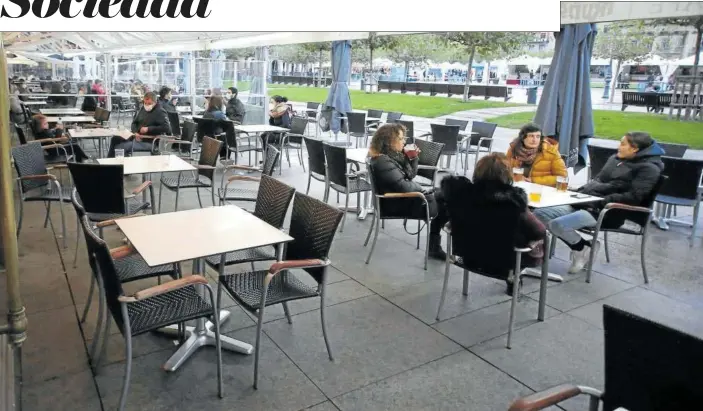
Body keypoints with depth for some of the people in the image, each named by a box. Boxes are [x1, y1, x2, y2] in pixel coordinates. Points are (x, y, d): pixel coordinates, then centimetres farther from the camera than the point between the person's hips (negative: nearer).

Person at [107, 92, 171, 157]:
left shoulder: (160, 112, -9)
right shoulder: (143, 109, 14)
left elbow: (167, 127, -23)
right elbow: (134, 123, 21)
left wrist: (148, 129, -22)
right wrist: (136, 132, -2)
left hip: (149, 143, -9)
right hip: (138, 138, 9)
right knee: (115, 139, -3)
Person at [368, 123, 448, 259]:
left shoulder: (394, 155, 6)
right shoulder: (383, 162, -23)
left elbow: (411, 175, 14)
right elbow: (404, 187, -27)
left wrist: (413, 158, -2)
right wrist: (421, 188, -9)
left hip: (405, 197, 10)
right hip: (398, 204, -10)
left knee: (443, 197, 5)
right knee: (445, 205, -6)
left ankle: (435, 246, 11)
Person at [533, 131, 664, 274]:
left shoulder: (649, 168, -5)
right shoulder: (615, 158, 20)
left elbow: (633, 197, -17)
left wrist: (601, 201, -19)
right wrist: (579, 193, 8)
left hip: (606, 212, -9)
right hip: (584, 203, 9)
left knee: (557, 225, -29)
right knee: (540, 214, -6)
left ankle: (585, 248, 2)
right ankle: (580, 247, 5)